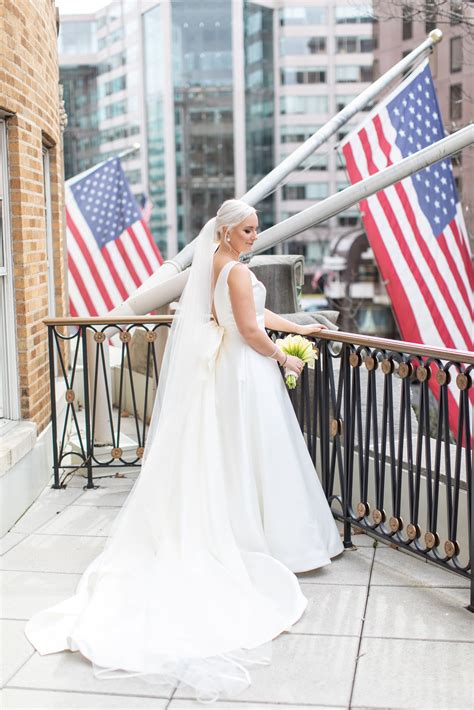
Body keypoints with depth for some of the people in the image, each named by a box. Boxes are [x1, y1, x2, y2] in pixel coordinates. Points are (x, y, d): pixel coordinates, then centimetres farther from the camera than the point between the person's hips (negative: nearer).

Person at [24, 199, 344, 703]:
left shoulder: (218, 264, 13)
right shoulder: (237, 271, -16)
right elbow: (250, 330, -21)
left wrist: (296, 327, 25)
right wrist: (284, 358, -7)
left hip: (224, 368, 9)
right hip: (247, 372, -9)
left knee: (227, 458, 13)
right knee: (254, 457, -3)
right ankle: (269, 542, 4)